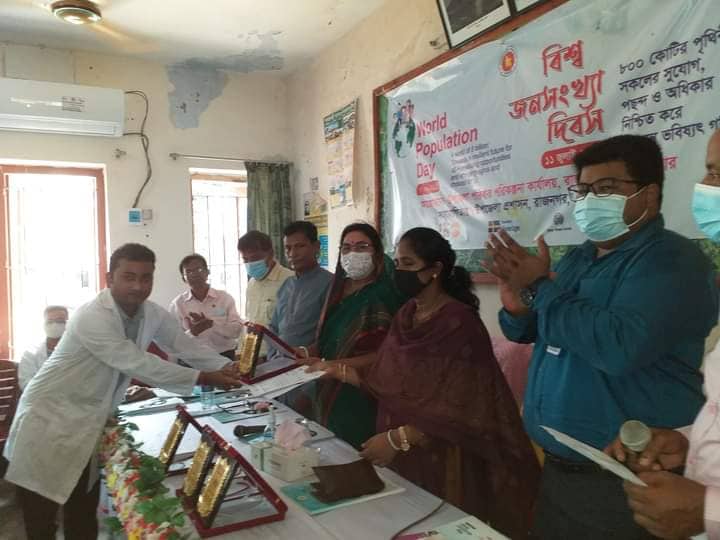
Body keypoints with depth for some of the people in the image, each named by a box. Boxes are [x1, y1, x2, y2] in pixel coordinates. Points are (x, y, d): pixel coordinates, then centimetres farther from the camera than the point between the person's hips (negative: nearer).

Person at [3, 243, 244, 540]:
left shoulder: (152, 314, -4)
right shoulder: (92, 317, -27)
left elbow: (185, 344, 1)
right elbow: (139, 364, -29)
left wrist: (226, 367, -15)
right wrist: (203, 379, -25)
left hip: (90, 424, 7)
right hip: (50, 419, -6)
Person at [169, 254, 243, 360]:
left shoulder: (225, 298, 6)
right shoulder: (177, 304, 5)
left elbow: (237, 330, -2)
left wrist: (211, 323, -15)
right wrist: (192, 332, -19)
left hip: (224, 356, 0)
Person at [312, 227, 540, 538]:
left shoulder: (460, 323, -18)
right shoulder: (405, 315, 6)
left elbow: (461, 409, -20)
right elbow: (388, 379, 7)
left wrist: (398, 438, -22)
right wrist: (339, 370, -2)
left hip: (439, 456, -6)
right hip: (398, 455, 7)